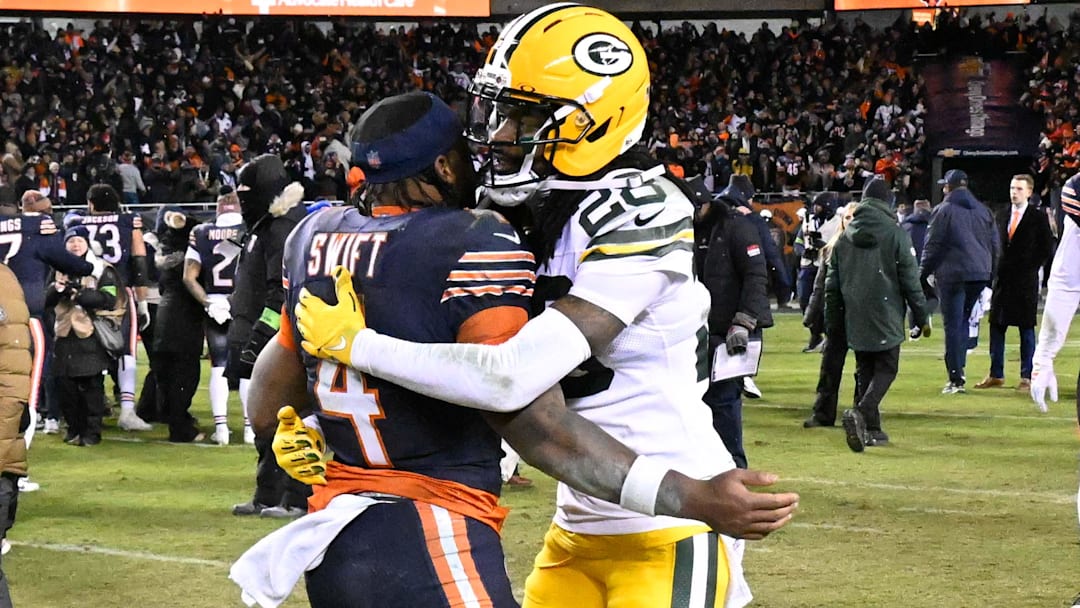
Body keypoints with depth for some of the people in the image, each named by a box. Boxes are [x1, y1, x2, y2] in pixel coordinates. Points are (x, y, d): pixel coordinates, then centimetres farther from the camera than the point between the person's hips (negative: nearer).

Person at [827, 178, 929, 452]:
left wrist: (833, 319, 19)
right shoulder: (895, 234, -7)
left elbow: (832, 284, 11)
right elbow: (910, 280, -6)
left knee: (865, 370, 14)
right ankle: (861, 412, -23)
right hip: (886, 320, -5)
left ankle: (870, 428, 14)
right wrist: (921, 316, 3)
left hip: (855, 319, 5)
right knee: (886, 369, 0)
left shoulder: (845, 238, 7)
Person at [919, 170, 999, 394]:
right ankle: (958, 370, 16)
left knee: (953, 325, -3)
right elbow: (995, 244, 14)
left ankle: (956, 379, -6)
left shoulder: (944, 211, -6)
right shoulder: (983, 211, 12)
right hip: (980, 273, 5)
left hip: (952, 275, -5)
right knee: (963, 321, 17)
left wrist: (923, 274, 1)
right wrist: (991, 273, 20)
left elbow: (933, 246, -7)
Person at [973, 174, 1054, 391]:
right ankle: (996, 375, 11)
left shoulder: (1038, 217, -2)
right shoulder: (1002, 217, 12)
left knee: (1026, 329, 0)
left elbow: (1047, 249, -2)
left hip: (1025, 282, -5)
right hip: (1002, 280, 5)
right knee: (996, 327, 4)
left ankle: (1027, 378, 3)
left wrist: (1030, 268, -7)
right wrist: (996, 270, 8)